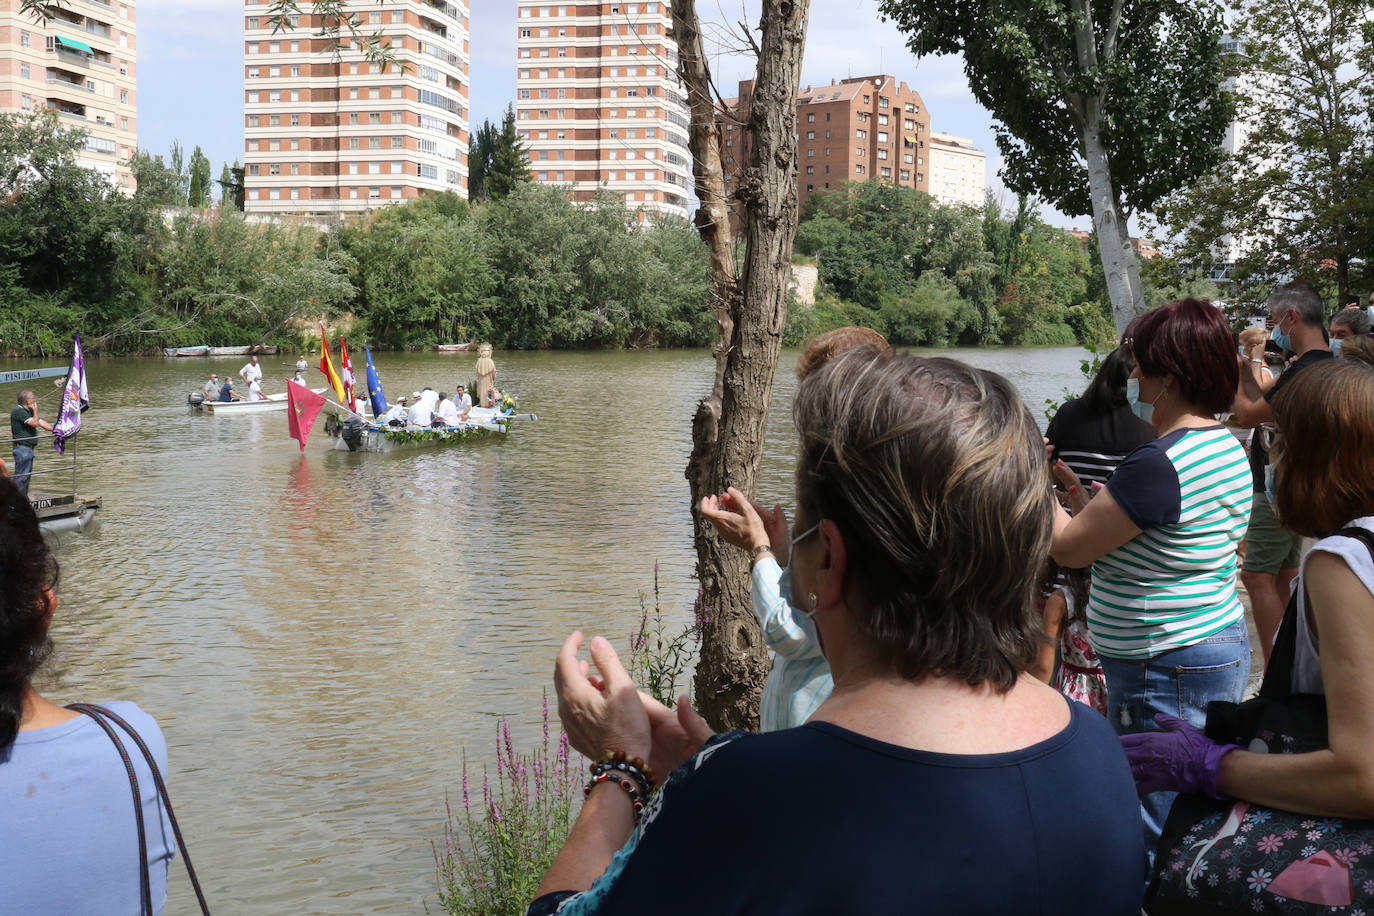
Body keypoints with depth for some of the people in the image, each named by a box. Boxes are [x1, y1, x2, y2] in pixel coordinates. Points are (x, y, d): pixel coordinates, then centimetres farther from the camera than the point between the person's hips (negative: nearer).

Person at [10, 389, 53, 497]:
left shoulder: (29, 411, 15)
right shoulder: (18, 411, -15)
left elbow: (41, 422, 16)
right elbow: (34, 423, -22)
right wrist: (35, 411, -9)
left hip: (29, 448, 10)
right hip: (22, 447, -10)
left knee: (27, 475, 14)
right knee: (21, 476, -8)